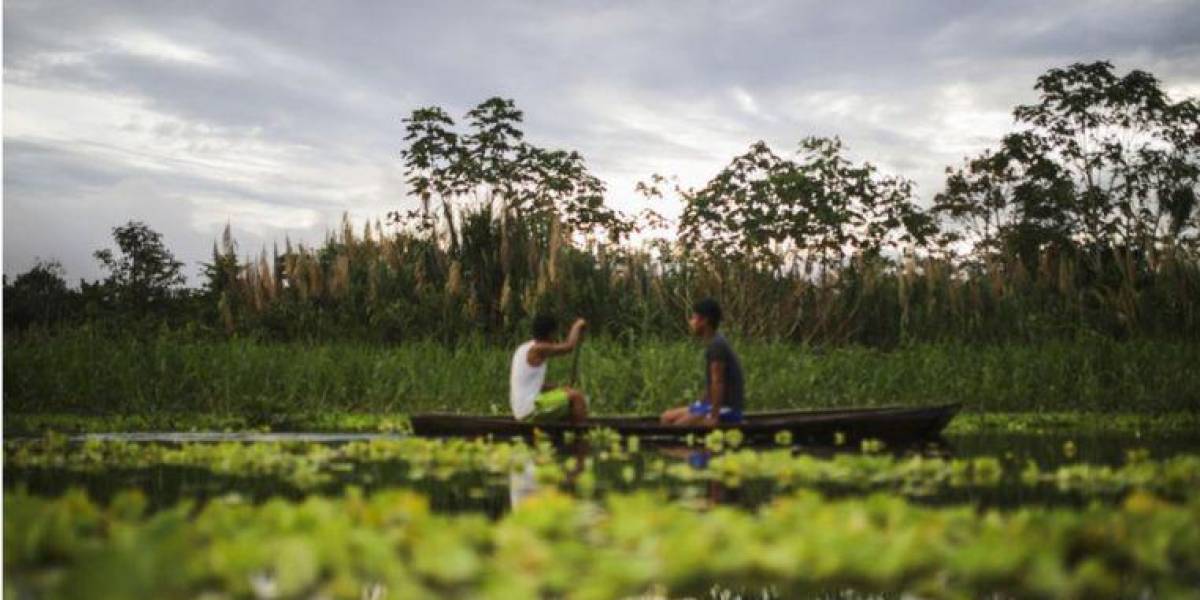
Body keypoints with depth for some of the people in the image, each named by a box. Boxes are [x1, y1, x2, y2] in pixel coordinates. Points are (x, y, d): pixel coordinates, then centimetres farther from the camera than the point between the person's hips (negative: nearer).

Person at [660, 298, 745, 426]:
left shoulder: (716, 345, -18)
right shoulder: (712, 343, 14)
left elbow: (718, 383, -22)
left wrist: (714, 417, -23)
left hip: (727, 409, -10)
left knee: (680, 424, -25)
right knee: (668, 417, 9)